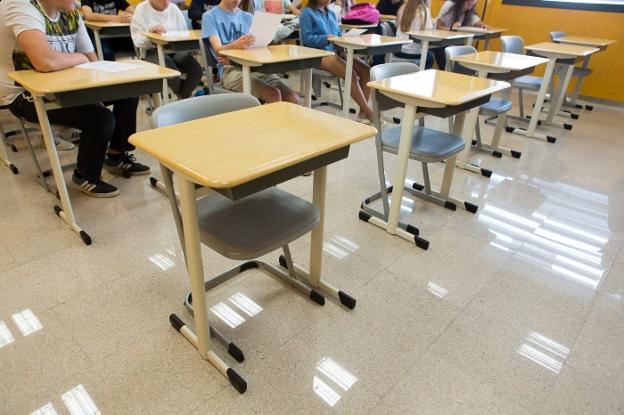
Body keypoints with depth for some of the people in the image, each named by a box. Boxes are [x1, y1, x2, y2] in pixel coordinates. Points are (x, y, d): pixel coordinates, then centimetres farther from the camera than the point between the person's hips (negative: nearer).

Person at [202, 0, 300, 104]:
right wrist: (235, 45, -30)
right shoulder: (210, 16, 7)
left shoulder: (248, 17, 21)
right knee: (273, 95, -30)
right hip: (230, 70, -4)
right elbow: (218, 50, -7)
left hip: (256, 67, 5)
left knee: (293, 98, -20)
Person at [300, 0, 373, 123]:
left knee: (366, 70, -16)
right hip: (319, 55, -7)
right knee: (351, 74, -28)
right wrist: (327, 38, -20)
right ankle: (369, 113, -22)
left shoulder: (331, 14, 23)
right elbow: (306, 38, -8)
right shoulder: (307, 13, 2)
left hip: (337, 51, 7)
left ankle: (363, 110, -15)